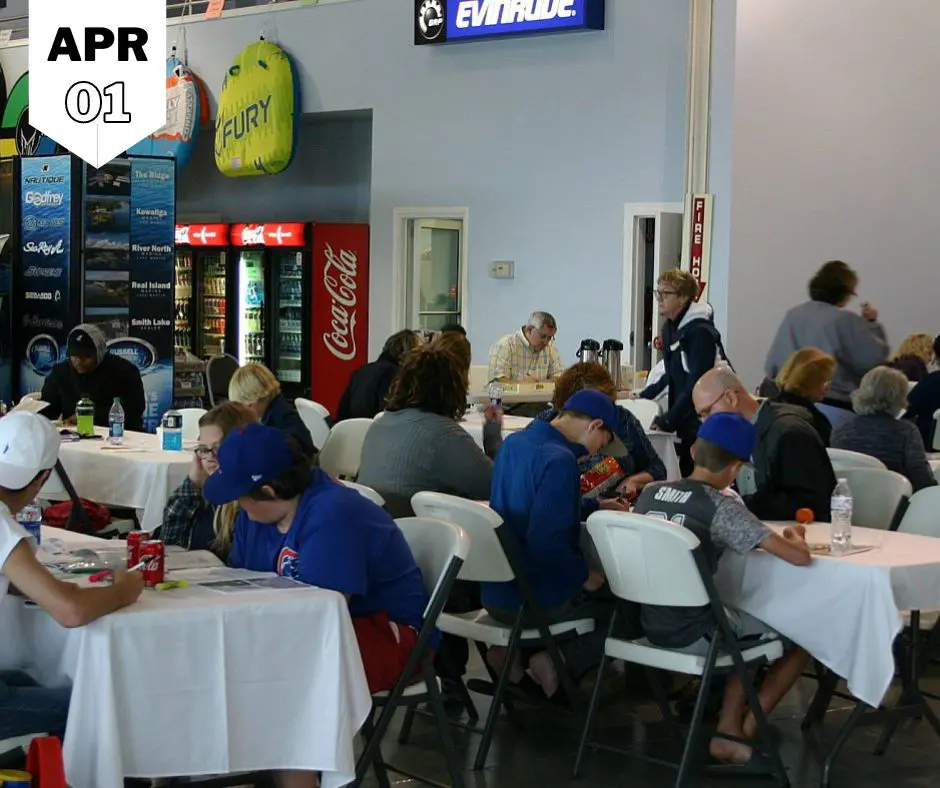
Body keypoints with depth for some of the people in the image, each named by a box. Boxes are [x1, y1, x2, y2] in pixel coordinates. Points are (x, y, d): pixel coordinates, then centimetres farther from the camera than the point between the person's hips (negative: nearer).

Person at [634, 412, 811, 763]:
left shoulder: (650, 493, 2)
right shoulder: (721, 508, -16)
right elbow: (799, 557, -18)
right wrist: (794, 537, 4)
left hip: (652, 626, 7)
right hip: (695, 635, -7)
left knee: (750, 629, 30)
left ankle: (728, 730, 20)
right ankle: (747, 730, 16)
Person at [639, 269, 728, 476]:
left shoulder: (701, 332, -17)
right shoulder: (670, 328, 11)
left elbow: (697, 383, -22)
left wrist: (668, 420, -24)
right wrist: (643, 397, 18)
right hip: (686, 424, 9)